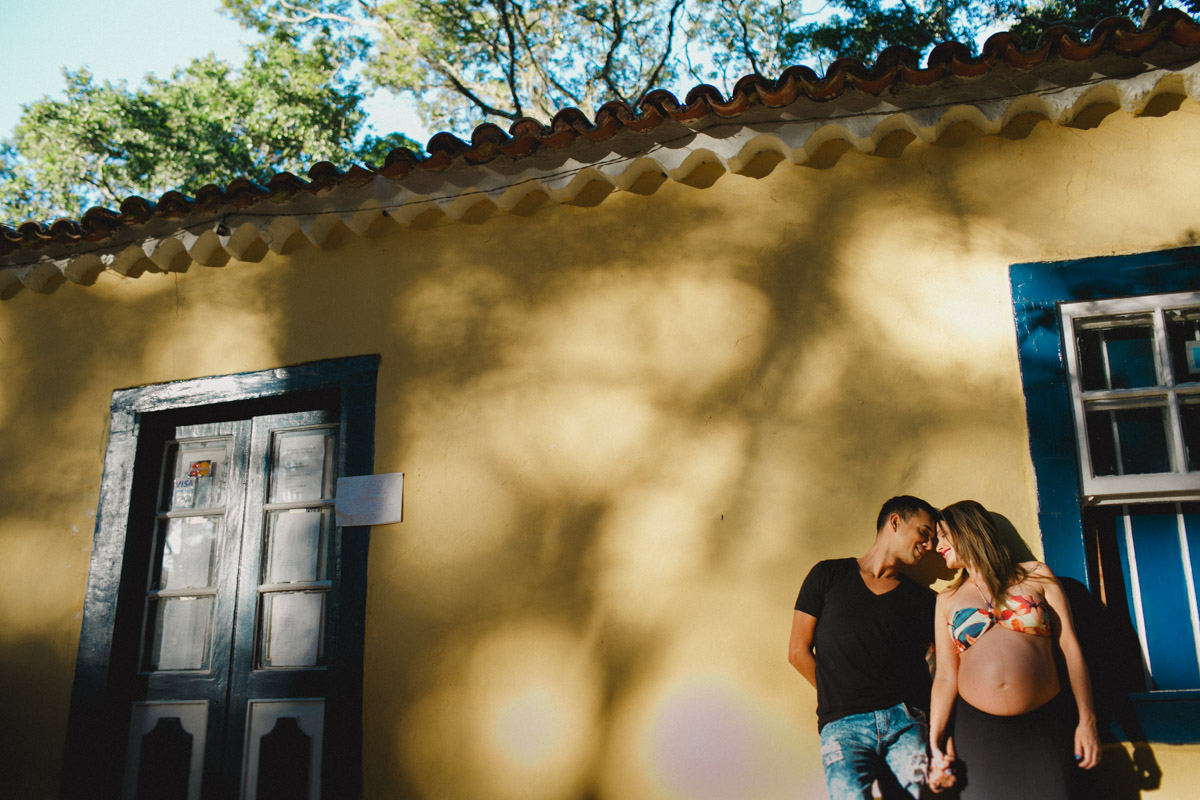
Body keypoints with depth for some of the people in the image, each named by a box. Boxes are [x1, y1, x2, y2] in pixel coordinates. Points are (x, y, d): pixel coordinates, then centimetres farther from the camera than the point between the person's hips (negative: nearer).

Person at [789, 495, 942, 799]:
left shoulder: (923, 599, 19)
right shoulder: (828, 575, 12)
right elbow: (798, 652, 11)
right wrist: (842, 698, 7)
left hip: (904, 720, 3)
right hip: (843, 725, -3)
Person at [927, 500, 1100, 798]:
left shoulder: (1036, 575, 8)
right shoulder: (947, 600, 11)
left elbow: (1069, 647, 4)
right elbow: (945, 676, 5)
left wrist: (1087, 720, -3)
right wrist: (936, 741, -6)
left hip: (1044, 726, -1)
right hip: (977, 730, 1)